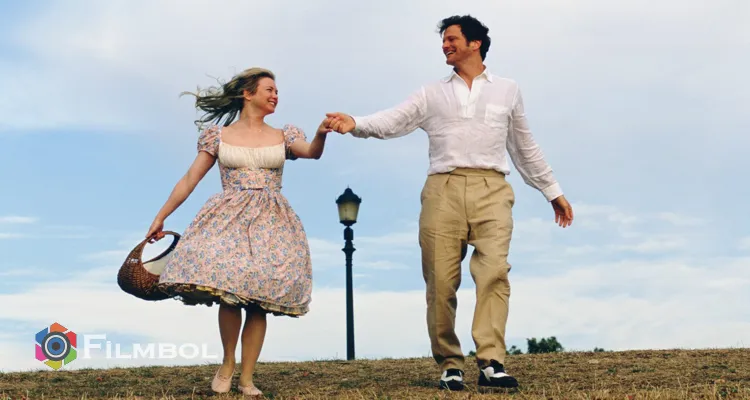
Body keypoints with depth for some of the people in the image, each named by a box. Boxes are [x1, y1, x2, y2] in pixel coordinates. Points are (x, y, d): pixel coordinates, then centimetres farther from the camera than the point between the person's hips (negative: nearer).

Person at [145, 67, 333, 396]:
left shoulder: (283, 137, 12)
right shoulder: (219, 135, 8)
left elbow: (311, 152, -9)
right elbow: (189, 180, 9)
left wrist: (321, 134, -31)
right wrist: (160, 217, 6)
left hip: (271, 222, 2)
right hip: (228, 219, -2)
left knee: (259, 299, -6)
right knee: (229, 290, -20)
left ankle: (246, 378, 2)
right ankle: (227, 363, 0)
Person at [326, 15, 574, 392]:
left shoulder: (507, 91, 19)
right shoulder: (431, 94, 16)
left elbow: (525, 148, 26)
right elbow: (392, 121, 2)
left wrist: (553, 191, 28)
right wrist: (356, 124, -17)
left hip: (491, 191, 0)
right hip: (443, 190, 1)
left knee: (494, 272, -18)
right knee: (441, 282, -4)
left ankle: (491, 363, -21)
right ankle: (449, 366, 5)